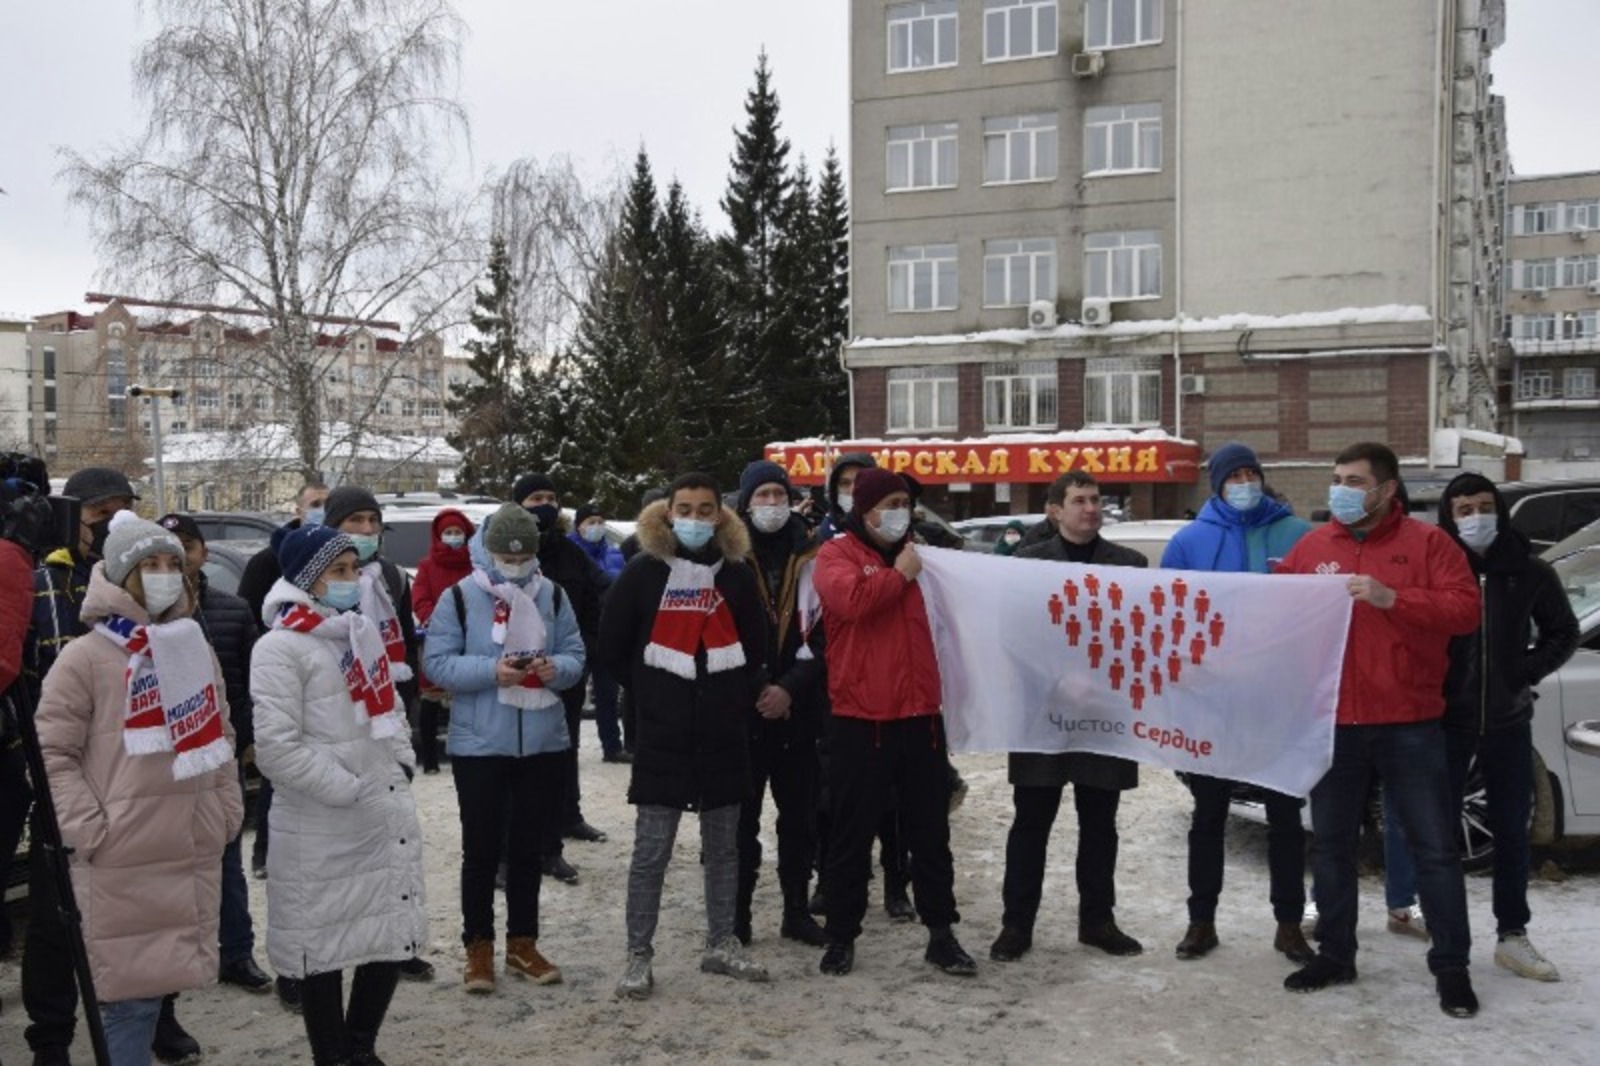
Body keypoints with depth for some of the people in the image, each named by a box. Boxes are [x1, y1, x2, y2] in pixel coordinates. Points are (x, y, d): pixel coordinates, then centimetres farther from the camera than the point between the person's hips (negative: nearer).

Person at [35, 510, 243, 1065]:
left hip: (195, 854, 6)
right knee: (130, 989, 0)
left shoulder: (196, 649, 12)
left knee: (166, 977, 15)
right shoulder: (85, 656, -7)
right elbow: (52, 752, -8)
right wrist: (89, 831, -13)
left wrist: (228, 810, 12)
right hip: (122, 862, -6)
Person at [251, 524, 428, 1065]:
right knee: (323, 947, 6)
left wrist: (402, 765, 8)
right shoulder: (279, 648, -12)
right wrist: (348, 790, -17)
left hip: (389, 814, 7)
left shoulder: (364, 630, 13)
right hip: (322, 829, -7)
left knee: (393, 934, 14)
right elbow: (276, 746, -18)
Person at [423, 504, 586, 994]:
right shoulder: (460, 596, -4)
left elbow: (576, 654, 7)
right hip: (479, 745, -3)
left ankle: (522, 943, 27)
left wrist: (556, 668, -15)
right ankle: (478, 947, 19)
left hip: (542, 744, 3)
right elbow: (438, 662, -8)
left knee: (528, 847, 14)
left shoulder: (551, 595, 5)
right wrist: (491, 671, -21)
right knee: (481, 849, 5)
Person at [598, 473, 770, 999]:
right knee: (651, 850, 0)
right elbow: (612, 645, 2)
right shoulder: (644, 571, -3)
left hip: (724, 735, 3)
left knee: (723, 846, 13)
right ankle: (638, 956, 11)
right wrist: (650, 696, 3)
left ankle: (721, 944, 26)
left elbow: (755, 647, 13)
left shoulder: (736, 574, 5)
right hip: (662, 736, -3)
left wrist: (739, 698, 7)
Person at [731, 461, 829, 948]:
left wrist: (790, 687, -10)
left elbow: (822, 634, 1)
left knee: (799, 813, 9)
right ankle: (737, 914, 14)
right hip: (742, 707, -2)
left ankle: (797, 910, 21)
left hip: (797, 707, 2)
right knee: (742, 815, 4)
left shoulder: (809, 558, 5)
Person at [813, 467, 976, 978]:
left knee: (930, 831, 11)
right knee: (853, 834, 5)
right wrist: (898, 574, -10)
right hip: (859, 720, -5)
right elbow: (852, 599, -22)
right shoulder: (836, 555, -1)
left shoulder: (916, 555, 14)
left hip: (920, 715, 5)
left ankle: (941, 934, 21)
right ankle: (842, 936, 18)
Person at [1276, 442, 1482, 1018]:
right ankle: (1334, 954, 25)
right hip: (1333, 723, 3)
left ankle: (1451, 966, 16)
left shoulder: (1427, 542, -2)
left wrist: (1392, 598, -22)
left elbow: (1465, 608, -12)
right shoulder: (1311, 547, 8)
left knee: (1434, 847, 4)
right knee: (1330, 844, 11)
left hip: (1409, 725, -3)